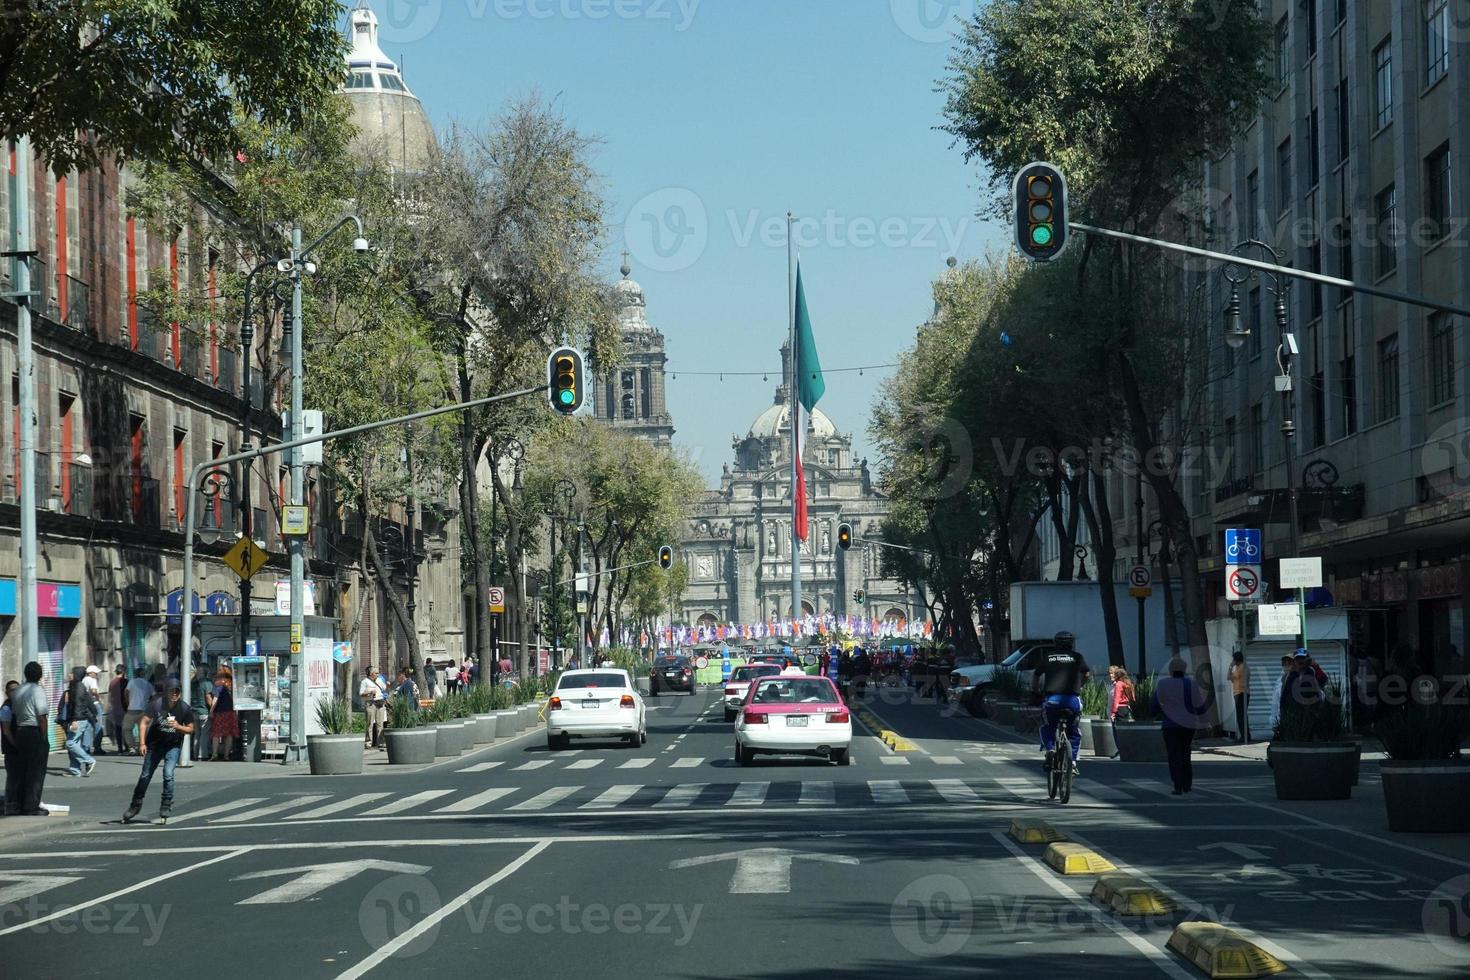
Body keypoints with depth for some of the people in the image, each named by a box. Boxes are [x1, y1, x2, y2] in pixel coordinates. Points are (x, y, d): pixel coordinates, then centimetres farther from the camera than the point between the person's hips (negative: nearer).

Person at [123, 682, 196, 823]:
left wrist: (178, 727, -25)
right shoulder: (156, 704, -16)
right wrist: (142, 743, -21)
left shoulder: (185, 708, -12)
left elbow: (190, 729, -4)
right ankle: (135, 805, 25)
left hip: (173, 745, -1)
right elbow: (144, 722, -14)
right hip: (154, 743, 1)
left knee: (168, 774, -17)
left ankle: (166, 806, 0)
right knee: (145, 776, 8)